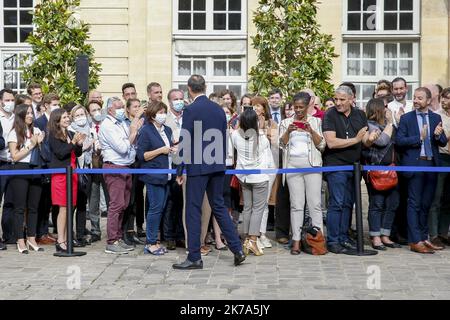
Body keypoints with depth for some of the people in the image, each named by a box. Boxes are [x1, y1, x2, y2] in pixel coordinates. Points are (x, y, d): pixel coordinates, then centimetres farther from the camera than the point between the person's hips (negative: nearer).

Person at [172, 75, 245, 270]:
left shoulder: (190, 110, -11)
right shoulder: (219, 109, 8)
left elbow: (185, 142, -12)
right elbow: (224, 139, 13)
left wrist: (179, 170, -6)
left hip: (197, 167, -6)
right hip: (217, 166, 7)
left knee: (193, 210, 1)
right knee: (219, 206, 15)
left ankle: (194, 257, 4)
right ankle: (237, 249, 13)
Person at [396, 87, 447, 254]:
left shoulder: (436, 118, 11)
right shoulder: (406, 118, 2)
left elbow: (443, 142, 9)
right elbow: (399, 141, -7)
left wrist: (438, 135, -12)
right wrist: (419, 138, -17)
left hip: (432, 165, 4)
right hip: (415, 164, -4)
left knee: (426, 204, 11)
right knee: (414, 204, -2)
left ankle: (424, 238, 22)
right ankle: (415, 241, 0)